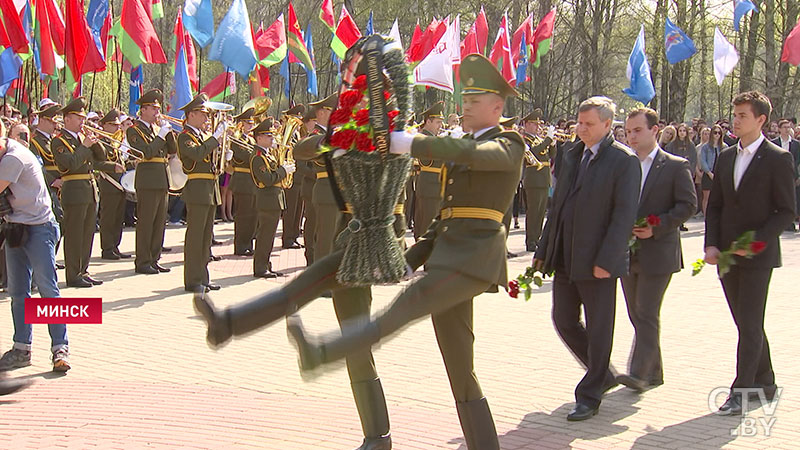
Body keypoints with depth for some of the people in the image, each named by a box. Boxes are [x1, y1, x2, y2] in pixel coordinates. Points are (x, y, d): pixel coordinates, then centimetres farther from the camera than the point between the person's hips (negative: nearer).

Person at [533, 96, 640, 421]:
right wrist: (543, 250, 13)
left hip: (598, 261, -7)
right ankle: (603, 376, 31)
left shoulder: (624, 161, -9)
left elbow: (625, 214, -14)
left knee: (598, 330, 2)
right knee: (564, 321, 12)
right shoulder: (572, 156, 13)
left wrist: (606, 260, -19)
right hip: (565, 259, 7)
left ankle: (589, 397, 13)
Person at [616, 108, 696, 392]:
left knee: (647, 314, -10)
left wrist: (656, 227, -17)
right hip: (627, 252, 6)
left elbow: (688, 205, -8)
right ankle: (654, 372, 21)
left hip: (658, 252, -6)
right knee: (637, 315, 11)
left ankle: (640, 372, -10)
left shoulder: (676, 166, -4)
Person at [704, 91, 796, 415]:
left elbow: (786, 211, -8)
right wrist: (711, 244, 0)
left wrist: (757, 241, -18)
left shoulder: (778, 159, -7)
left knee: (750, 325, -7)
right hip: (727, 255, 6)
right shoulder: (726, 157, 11)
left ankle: (740, 392, -6)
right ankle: (764, 383, 25)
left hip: (758, 255, -6)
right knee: (746, 324, 13)